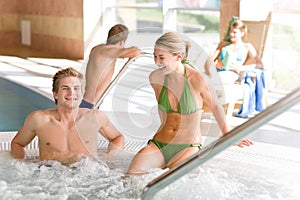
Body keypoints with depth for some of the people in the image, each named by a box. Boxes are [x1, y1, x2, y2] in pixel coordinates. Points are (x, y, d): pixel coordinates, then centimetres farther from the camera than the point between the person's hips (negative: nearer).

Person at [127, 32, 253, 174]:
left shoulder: (196, 79, -14)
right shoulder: (155, 77, -2)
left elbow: (215, 106, 3)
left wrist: (227, 136, 15)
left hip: (188, 147, -3)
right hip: (159, 144, 4)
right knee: (132, 174, -22)